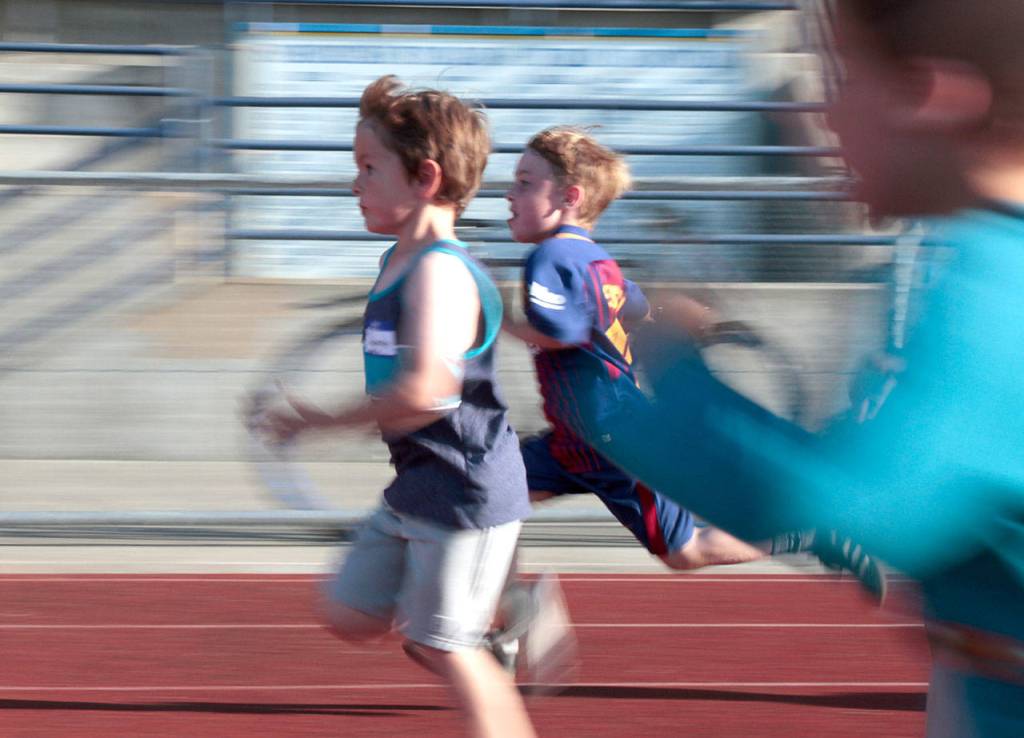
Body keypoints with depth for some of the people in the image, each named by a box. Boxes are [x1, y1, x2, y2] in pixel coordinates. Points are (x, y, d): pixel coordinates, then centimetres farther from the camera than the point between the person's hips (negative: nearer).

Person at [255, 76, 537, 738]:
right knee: (351, 615, 15)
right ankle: (507, 609, 19)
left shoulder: (441, 273, -23)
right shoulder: (398, 263, 8)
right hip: (416, 487, 10)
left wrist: (320, 421, -25)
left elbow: (423, 391, -36)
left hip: (467, 491, -10)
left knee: (442, 645, -5)